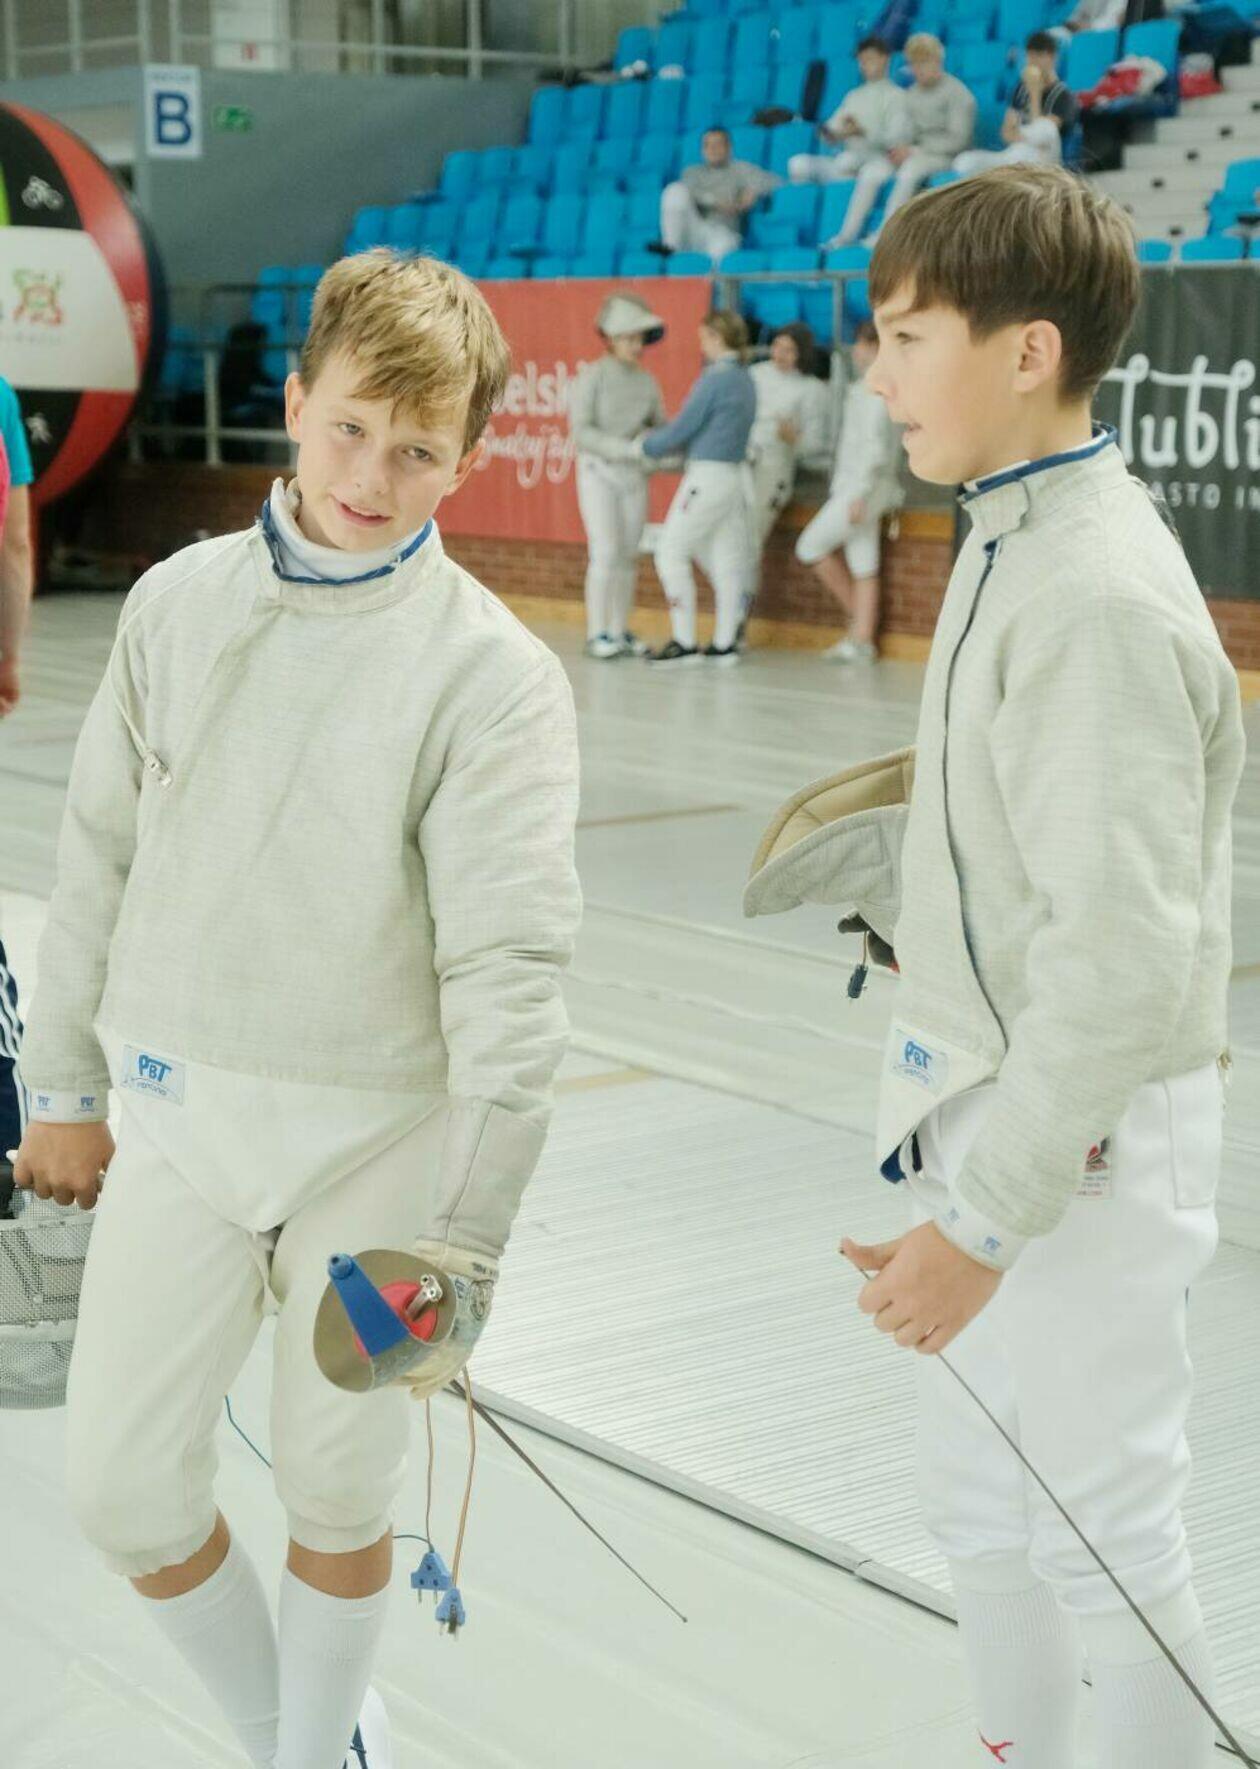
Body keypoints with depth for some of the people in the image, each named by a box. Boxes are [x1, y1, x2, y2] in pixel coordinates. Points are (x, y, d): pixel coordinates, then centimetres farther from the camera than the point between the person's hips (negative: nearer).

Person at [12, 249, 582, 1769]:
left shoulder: (492, 674, -15)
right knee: (123, 1491, 7)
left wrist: (464, 1239, -24)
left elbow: (508, 968, -19)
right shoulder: (178, 602, -1)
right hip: (175, 1112, 4)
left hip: (373, 1131, -3)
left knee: (335, 1496, 11)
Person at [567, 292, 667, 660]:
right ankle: (596, 636, -6)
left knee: (628, 556, 4)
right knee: (606, 554, -13)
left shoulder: (647, 382, 5)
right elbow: (580, 432, -19)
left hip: (633, 477, 5)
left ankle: (619, 633, 11)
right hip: (597, 472, -5)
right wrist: (626, 449, -28)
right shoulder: (591, 377, -12)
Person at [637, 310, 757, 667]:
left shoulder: (715, 380, -14)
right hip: (735, 474, 9)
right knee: (724, 561, 9)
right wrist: (664, 445, 16)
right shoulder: (745, 381, 12)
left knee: (671, 552, -2)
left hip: (708, 474, -8)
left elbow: (683, 428, -12)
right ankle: (724, 643, 10)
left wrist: (646, 446, 5)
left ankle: (684, 643, -5)